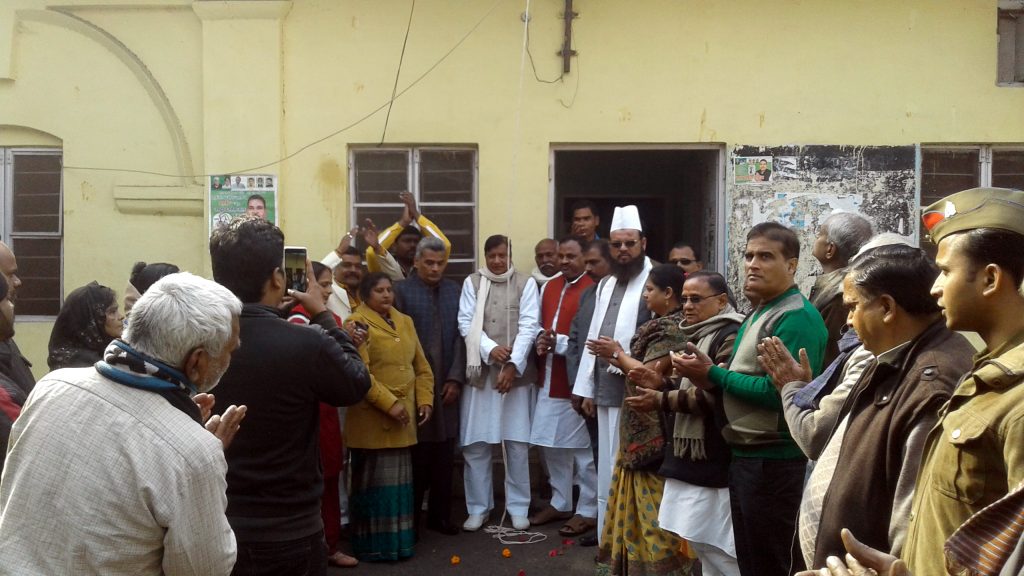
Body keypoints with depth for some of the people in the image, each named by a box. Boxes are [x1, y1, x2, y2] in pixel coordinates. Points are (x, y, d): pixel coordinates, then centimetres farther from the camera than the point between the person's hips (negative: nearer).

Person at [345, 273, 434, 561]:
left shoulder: (405, 321, 13)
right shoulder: (358, 323, -9)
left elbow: (421, 366, 16)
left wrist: (425, 399, 4)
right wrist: (389, 404, -20)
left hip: (404, 416, 6)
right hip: (372, 417, -6)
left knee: (399, 481, 13)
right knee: (375, 482, 3)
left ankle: (398, 538, 24)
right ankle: (374, 544, 14)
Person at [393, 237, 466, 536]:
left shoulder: (454, 290, 9)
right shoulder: (401, 290, -3)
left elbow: (460, 336, 7)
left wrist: (455, 379, -1)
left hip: (447, 385, 4)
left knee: (444, 456, 8)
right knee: (416, 456, 1)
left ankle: (440, 514, 20)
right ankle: (410, 517, 14)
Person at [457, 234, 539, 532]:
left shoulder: (526, 283, 3)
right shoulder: (472, 282, 7)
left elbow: (528, 326, -4)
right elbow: (465, 323, 0)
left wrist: (512, 364, -13)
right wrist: (490, 349, -15)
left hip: (516, 372, -1)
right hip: (480, 371, 1)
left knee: (517, 443, 3)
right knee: (475, 444, 3)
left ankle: (518, 507, 17)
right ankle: (478, 508, 15)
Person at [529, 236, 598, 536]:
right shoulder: (549, 288, 13)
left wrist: (559, 343, -20)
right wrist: (541, 340, -2)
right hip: (549, 379, 8)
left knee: (583, 449, 2)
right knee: (551, 445, 15)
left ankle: (588, 511, 15)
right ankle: (560, 503, 31)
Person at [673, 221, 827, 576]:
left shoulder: (796, 317, -17)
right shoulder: (758, 314, 13)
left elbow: (776, 391, -25)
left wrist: (713, 373, -15)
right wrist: (708, 380, -5)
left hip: (773, 460, -9)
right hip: (745, 455, 9)